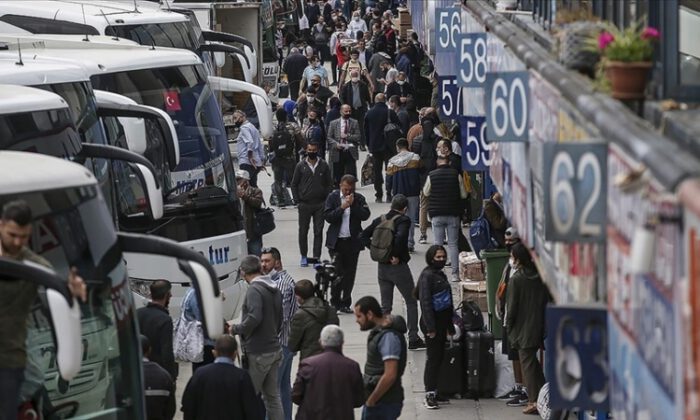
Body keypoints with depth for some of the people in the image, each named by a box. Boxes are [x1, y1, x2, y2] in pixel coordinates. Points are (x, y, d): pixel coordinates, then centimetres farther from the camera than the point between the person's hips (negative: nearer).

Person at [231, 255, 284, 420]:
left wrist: (236, 329, -15)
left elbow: (254, 318, -29)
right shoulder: (275, 289, 11)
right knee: (273, 397, 11)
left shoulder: (254, 290, -16)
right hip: (274, 349, 8)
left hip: (258, 353, -8)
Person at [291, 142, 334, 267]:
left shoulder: (324, 166, 4)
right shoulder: (300, 166, 2)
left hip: (320, 205, 0)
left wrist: (326, 201, -1)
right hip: (304, 204, 0)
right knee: (303, 231, 5)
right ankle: (304, 256, 15)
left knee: (318, 231, 0)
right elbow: (294, 184, 6)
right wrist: (298, 202, -1)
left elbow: (329, 184, 8)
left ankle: (316, 257, 3)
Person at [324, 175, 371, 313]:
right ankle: (335, 303, 3)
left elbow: (365, 215, -7)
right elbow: (328, 217, -9)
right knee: (337, 272, -6)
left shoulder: (359, 198, 4)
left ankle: (345, 303, 13)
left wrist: (353, 205, -16)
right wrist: (342, 207, -17)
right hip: (336, 241, -2)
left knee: (349, 274, 5)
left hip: (353, 241, 2)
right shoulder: (333, 197, 1)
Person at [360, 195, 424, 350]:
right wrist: (396, 255, -18)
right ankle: (413, 338, 8)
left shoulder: (380, 220, 4)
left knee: (385, 306, 12)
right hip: (398, 267, -5)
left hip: (382, 266, 5)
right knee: (411, 302, 9)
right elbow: (400, 237, -31)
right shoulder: (403, 220, -12)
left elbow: (364, 235, 1)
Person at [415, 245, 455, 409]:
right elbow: (425, 302, -18)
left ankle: (433, 393, 17)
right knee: (433, 357, -7)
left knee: (439, 357, 11)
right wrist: (430, 327, -22)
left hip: (442, 321, 9)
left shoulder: (441, 275, 14)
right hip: (432, 322, -9)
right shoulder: (427, 276, -13)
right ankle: (430, 394, -3)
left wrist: (450, 326, 21)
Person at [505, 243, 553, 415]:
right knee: (533, 361, 20)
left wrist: (509, 327, 0)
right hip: (539, 327, 5)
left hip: (523, 329, -5)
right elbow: (549, 300, 5)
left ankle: (534, 401, -1)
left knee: (527, 363, 1)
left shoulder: (516, 279, -13)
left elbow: (512, 306, -12)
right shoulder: (540, 276, 2)